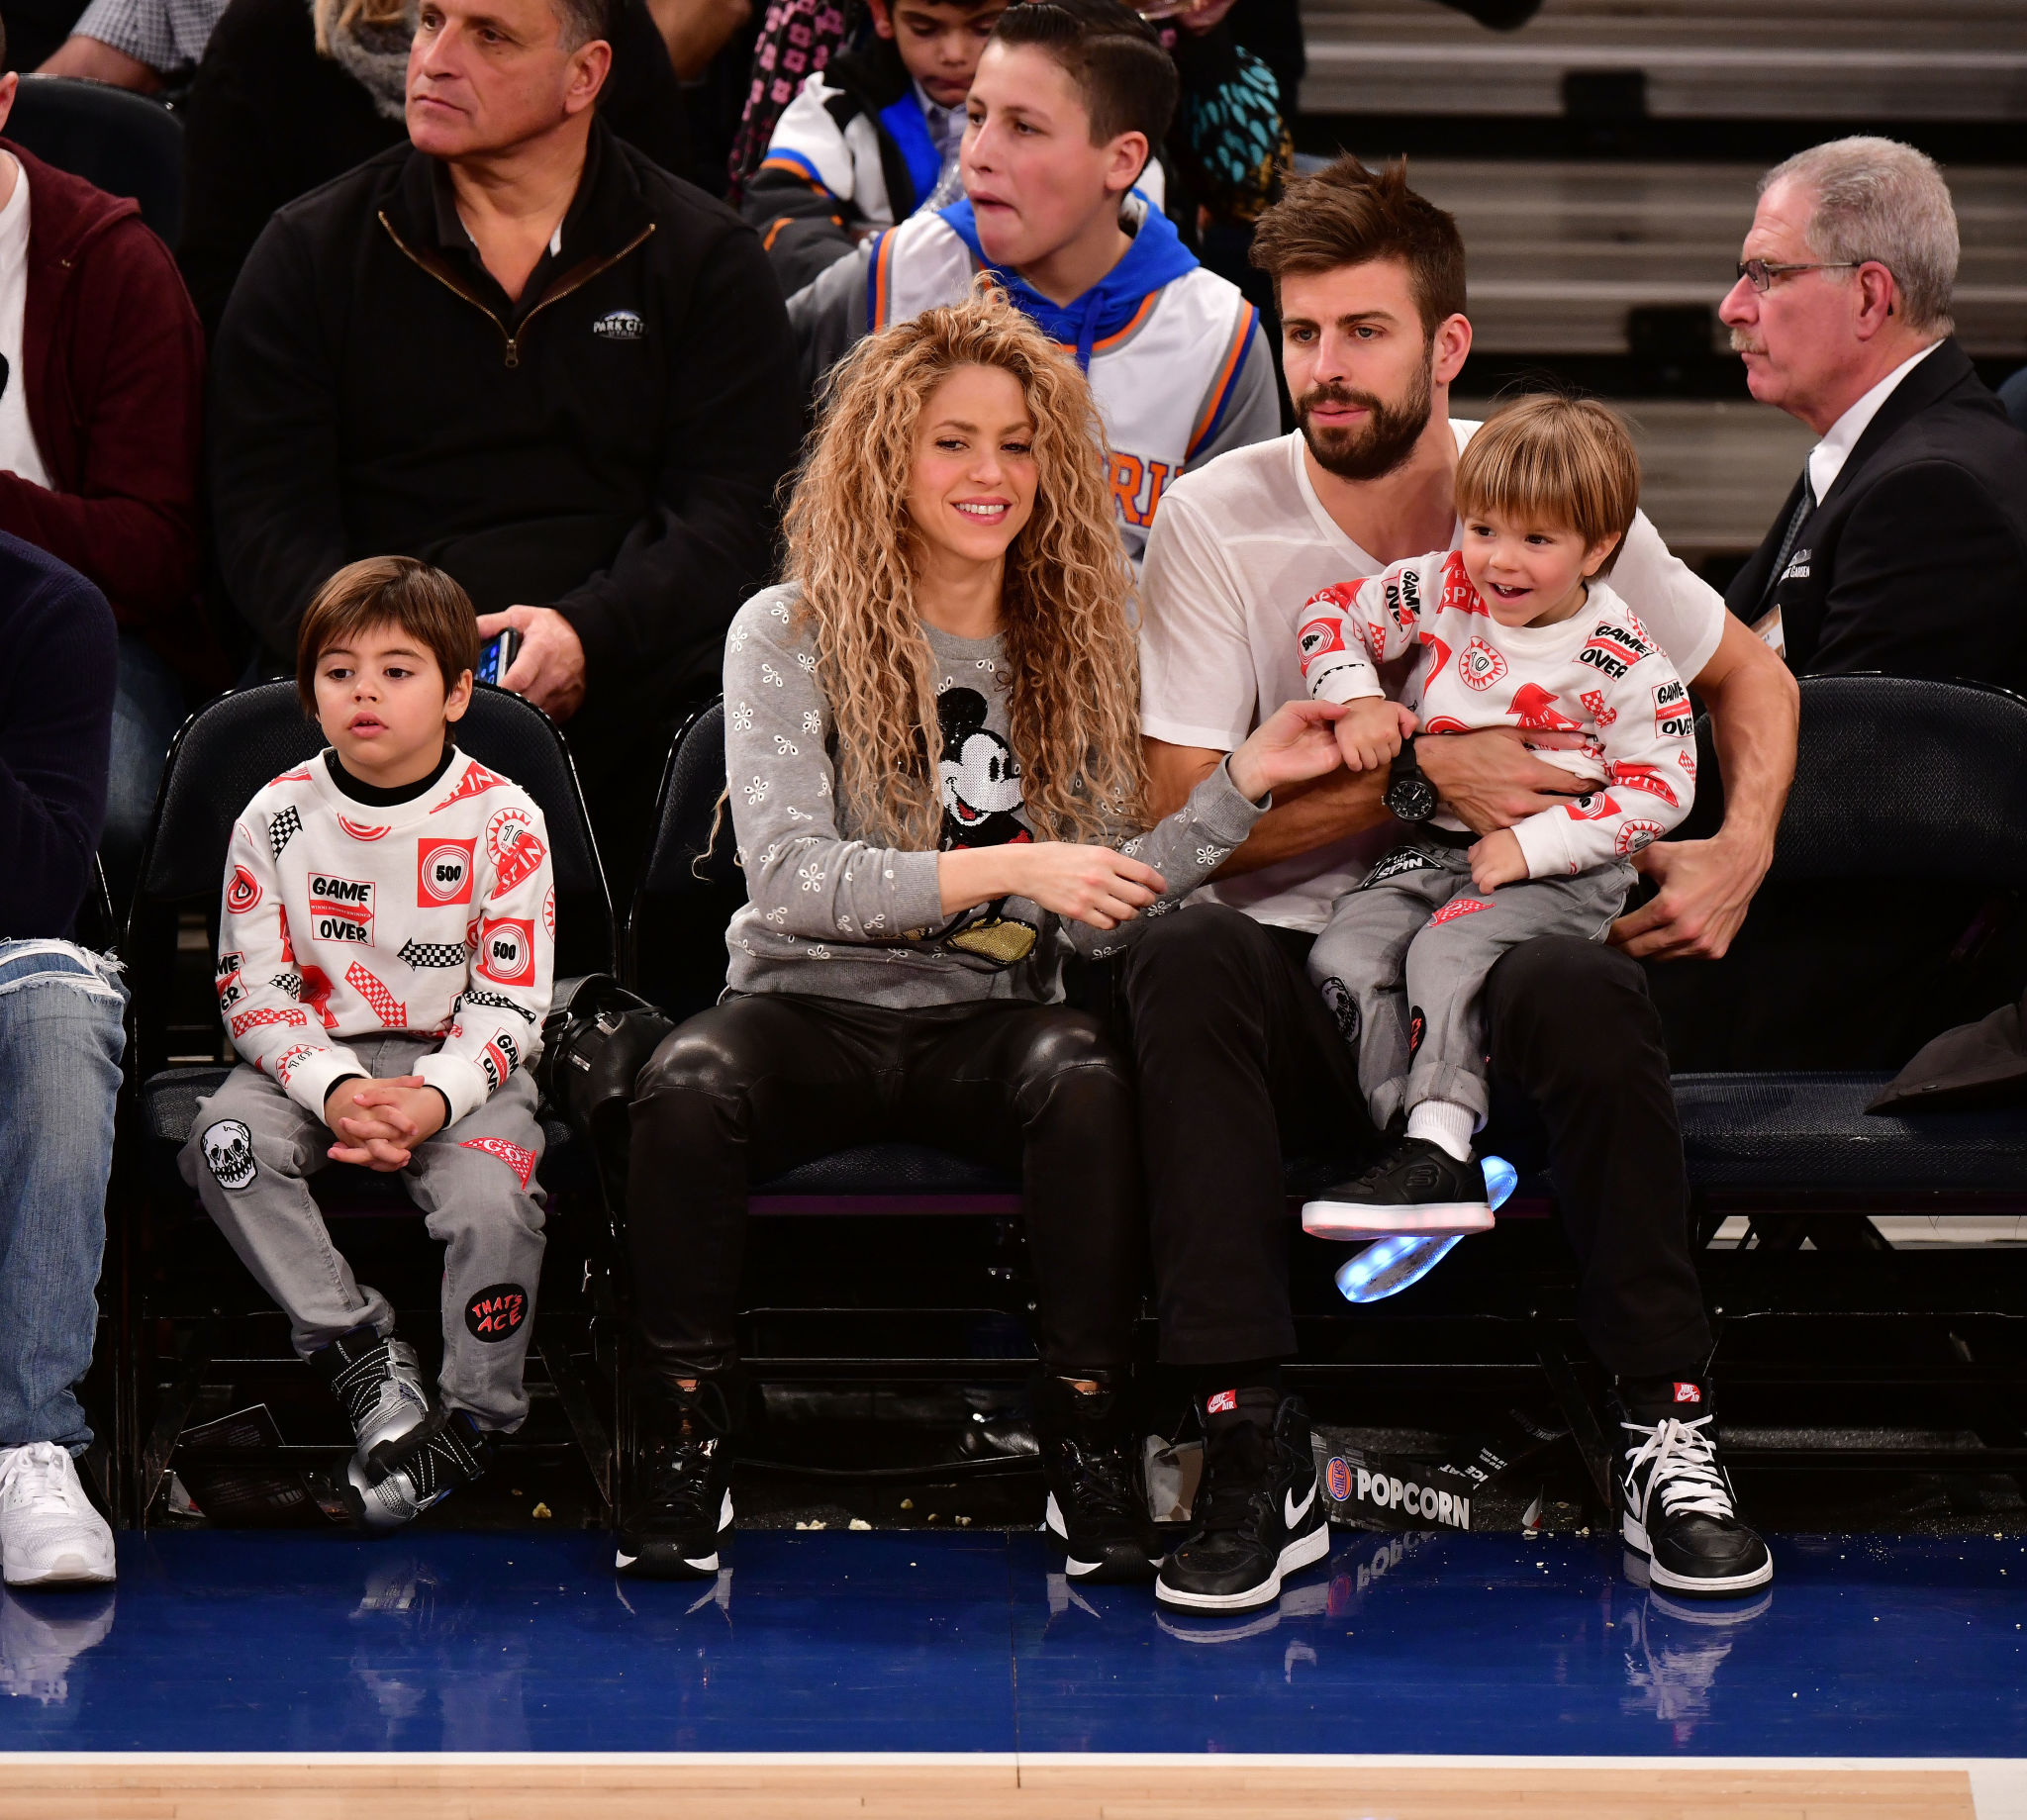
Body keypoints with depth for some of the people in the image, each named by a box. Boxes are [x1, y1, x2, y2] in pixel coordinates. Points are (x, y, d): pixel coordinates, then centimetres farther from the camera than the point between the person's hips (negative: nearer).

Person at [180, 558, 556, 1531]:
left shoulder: (503, 821, -4)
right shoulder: (275, 819, 0)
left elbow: (511, 1000, -4)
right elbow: (254, 987, -1)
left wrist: (434, 1098, -22)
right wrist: (335, 1088, -19)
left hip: (459, 1066, -2)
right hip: (314, 1057, 2)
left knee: (491, 1197, -29)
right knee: (226, 1139, -28)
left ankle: (474, 1414, -7)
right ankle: (359, 1350, -17)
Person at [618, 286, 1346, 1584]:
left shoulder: (1079, 651, 11)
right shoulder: (789, 637, 0)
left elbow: (1103, 918, 7)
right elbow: (792, 877, -12)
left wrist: (1245, 781, -3)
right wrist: (1006, 869, -21)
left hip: (987, 1017, 2)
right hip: (815, 1002, -2)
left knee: (1087, 1081, -33)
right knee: (689, 1090, -34)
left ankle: (1089, 1444, -23)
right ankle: (691, 1440, -18)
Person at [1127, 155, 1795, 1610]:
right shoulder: (1219, 523, -3)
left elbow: (1752, 677, 16)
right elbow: (1181, 825, -7)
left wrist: (1741, 851, -2)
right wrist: (1421, 778, -14)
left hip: (1507, 944, 0)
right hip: (1305, 977, 0)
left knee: (1579, 990, -35)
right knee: (1188, 955, -34)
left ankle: (1667, 1428, -21)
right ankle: (1246, 1430, -33)